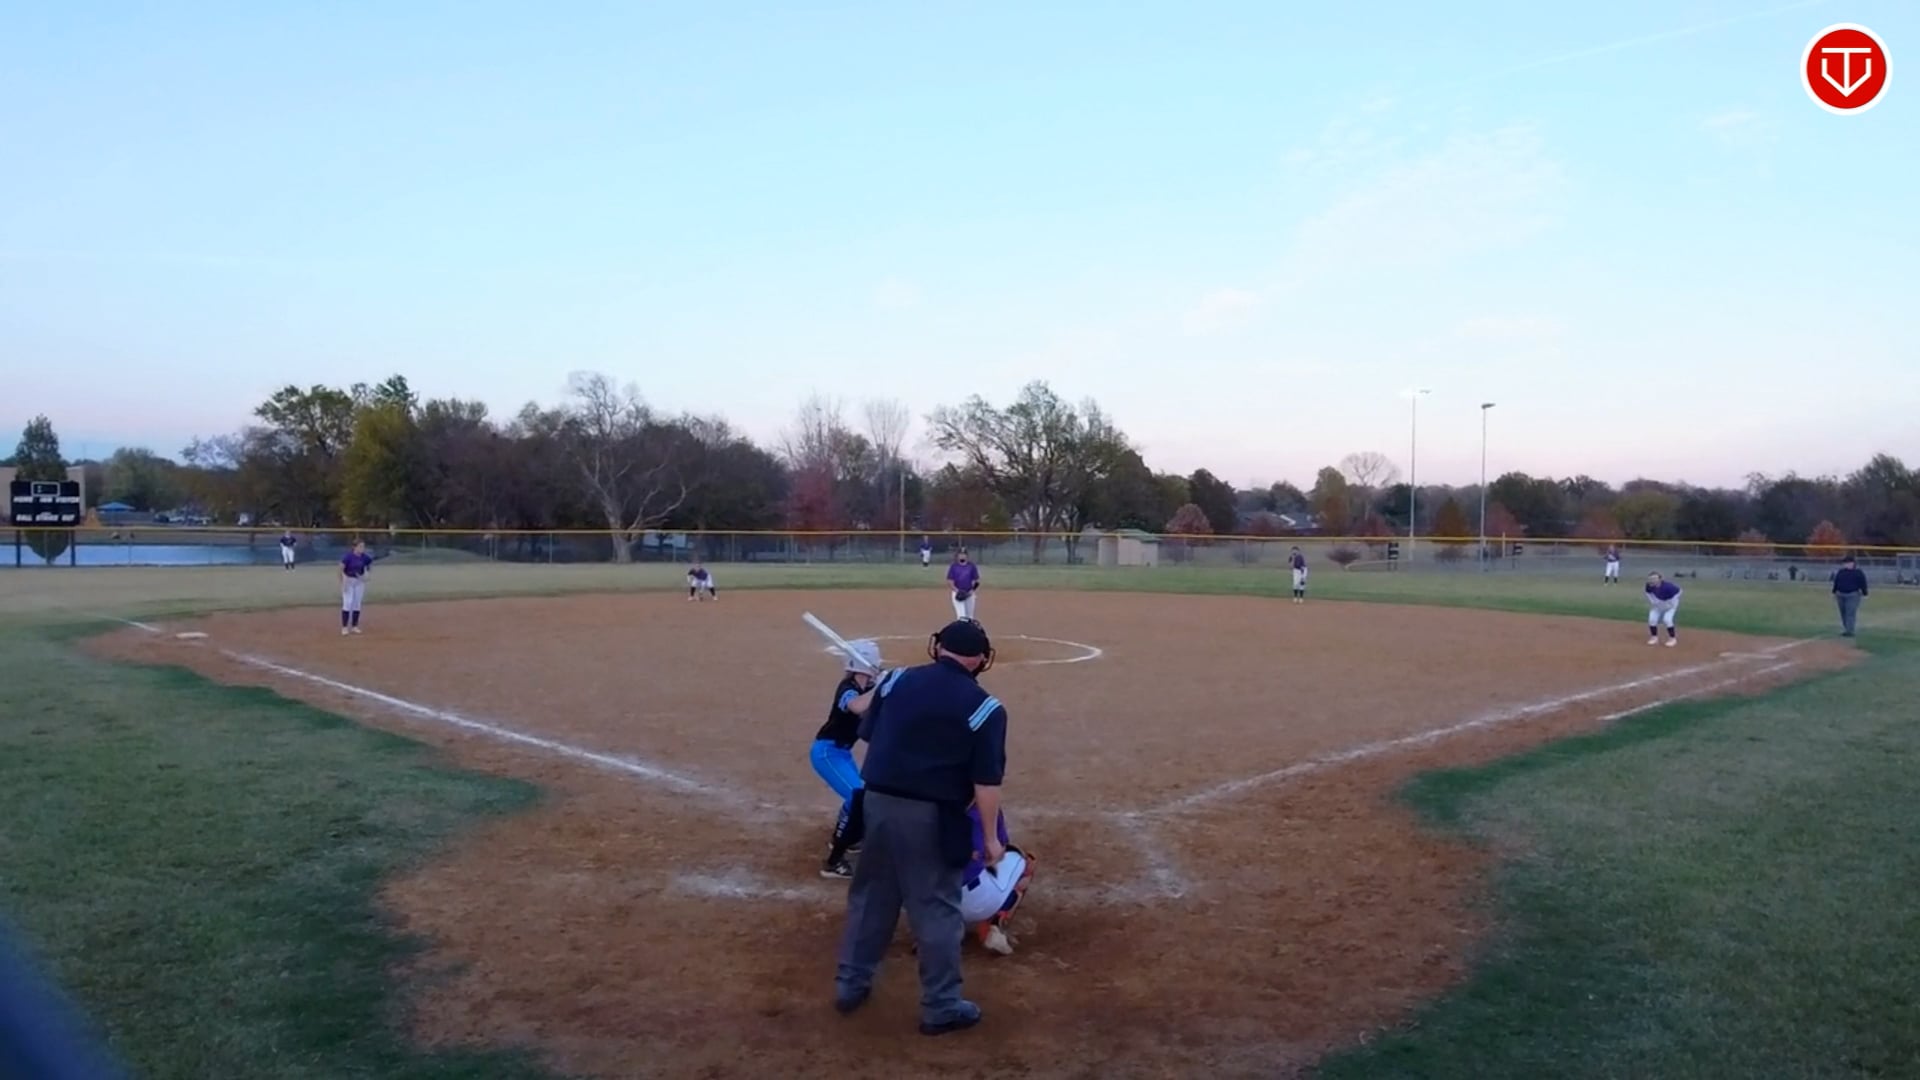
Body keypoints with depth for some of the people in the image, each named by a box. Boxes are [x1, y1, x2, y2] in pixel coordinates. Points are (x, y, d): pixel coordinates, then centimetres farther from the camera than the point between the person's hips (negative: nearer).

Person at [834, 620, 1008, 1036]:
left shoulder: (895, 680, 3)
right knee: (936, 907, 7)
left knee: (871, 894, 19)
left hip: (877, 801, 4)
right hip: (933, 815, -4)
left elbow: (868, 734, 9)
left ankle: (850, 984, 30)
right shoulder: (984, 708, -8)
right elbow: (986, 780, -9)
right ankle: (941, 1005, 16)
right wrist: (990, 836, -2)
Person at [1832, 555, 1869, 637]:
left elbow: (1863, 584, -6)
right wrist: (1834, 593, 18)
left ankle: (1849, 631, -10)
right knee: (1843, 614, 10)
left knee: (1850, 613, -10)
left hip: (1853, 595, -6)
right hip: (1840, 595, 6)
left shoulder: (1858, 572, -6)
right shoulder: (1840, 572, 9)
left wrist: (1864, 594, -7)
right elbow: (1836, 583, 17)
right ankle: (1846, 630, 20)